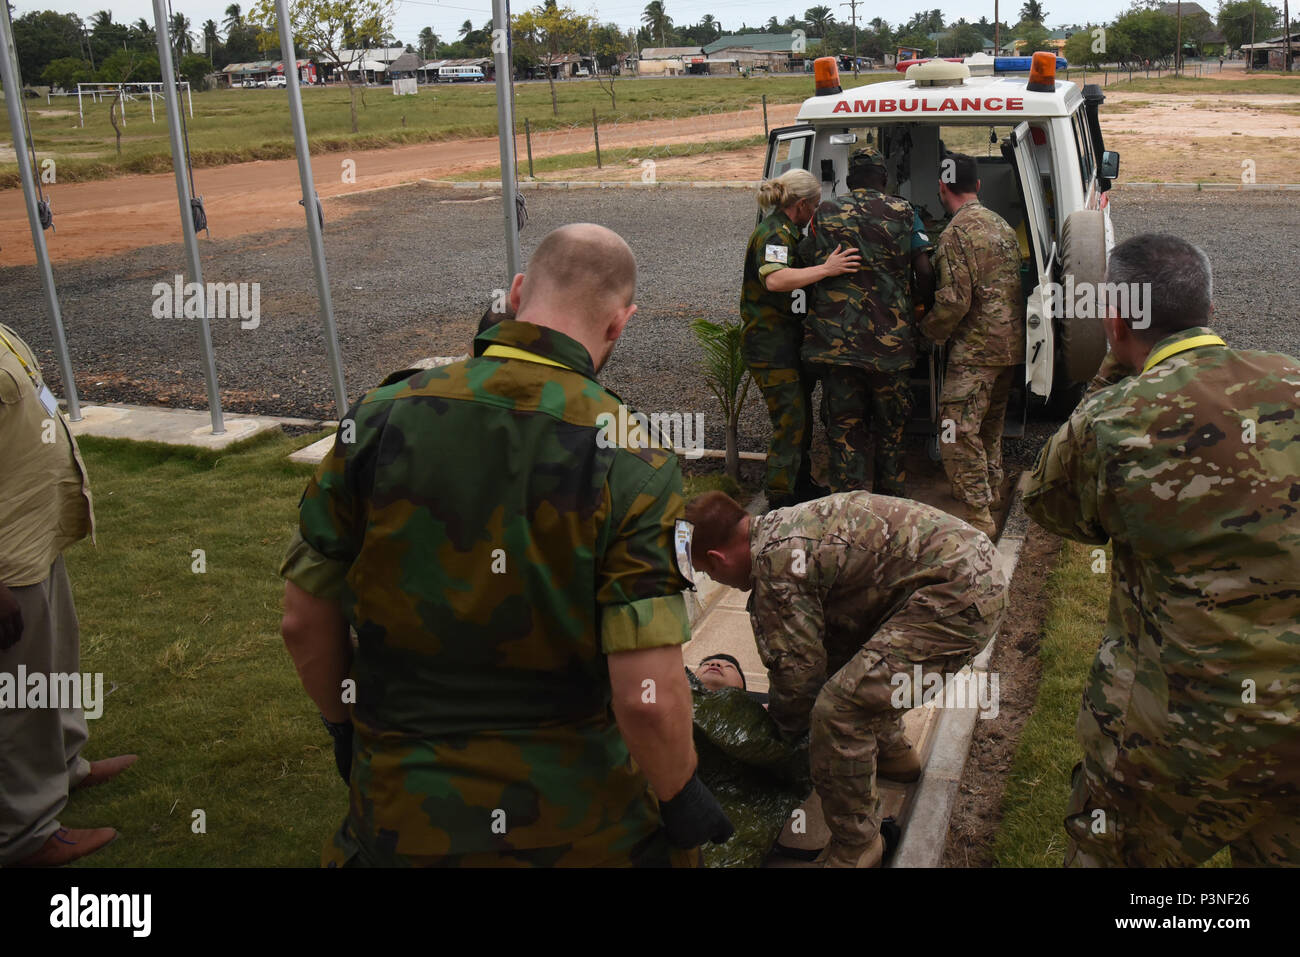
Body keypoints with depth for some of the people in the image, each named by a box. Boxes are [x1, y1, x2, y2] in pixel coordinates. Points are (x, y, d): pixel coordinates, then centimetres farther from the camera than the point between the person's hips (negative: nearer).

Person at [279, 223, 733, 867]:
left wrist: (346, 729, 16)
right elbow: (646, 698, -22)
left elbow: (305, 621, -1)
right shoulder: (630, 462, -18)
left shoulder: (378, 419, -9)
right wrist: (683, 799, -2)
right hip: (576, 817, -2)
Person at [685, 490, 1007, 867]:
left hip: (961, 595, -11)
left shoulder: (774, 561, -16)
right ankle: (892, 751, 46)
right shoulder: (781, 526, 13)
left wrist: (782, 727, 14)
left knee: (837, 710, -13)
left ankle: (856, 845, 5)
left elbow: (798, 670, -6)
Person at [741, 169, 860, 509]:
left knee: (801, 416, 18)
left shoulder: (786, 231, 15)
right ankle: (779, 500, -2)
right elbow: (775, 279, -36)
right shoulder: (774, 233, -17)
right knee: (790, 420, -9)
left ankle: (800, 484, 31)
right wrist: (826, 269, -41)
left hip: (787, 339, 10)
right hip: (770, 343, -10)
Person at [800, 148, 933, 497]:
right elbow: (924, 272, -4)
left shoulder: (825, 214, 4)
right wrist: (917, 302, 14)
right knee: (891, 423, 16)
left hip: (835, 339, 0)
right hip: (889, 338, 0)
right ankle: (892, 501, 27)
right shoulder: (904, 213, 2)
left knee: (844, 424, 8)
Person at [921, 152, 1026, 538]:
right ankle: (992, 493, 38)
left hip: (976, 348, -9)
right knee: (990, 425, 24)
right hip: (1011, 343, 9)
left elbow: (954, 301, -21)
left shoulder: (956, 233, -16)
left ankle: (977, 517, -7)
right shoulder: (1001, 224, 13)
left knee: (959, 432, -6)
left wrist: (929, 329, -3)